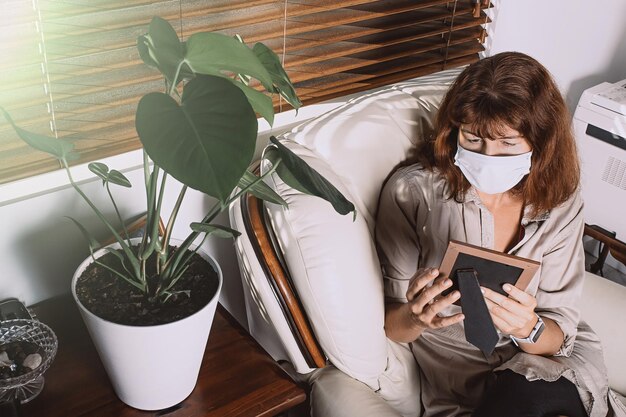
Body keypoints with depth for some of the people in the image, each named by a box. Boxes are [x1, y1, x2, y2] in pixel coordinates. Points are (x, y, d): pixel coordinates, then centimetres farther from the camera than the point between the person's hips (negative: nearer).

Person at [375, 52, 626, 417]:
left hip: (556, 371, 2)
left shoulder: (561, 205, -4)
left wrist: (529, 329, -27)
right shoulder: (412, 192, -12)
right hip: (459, 379, -1)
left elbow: (559, 336, -3)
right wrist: (416, 317, -30)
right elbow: (393, 328, -6)